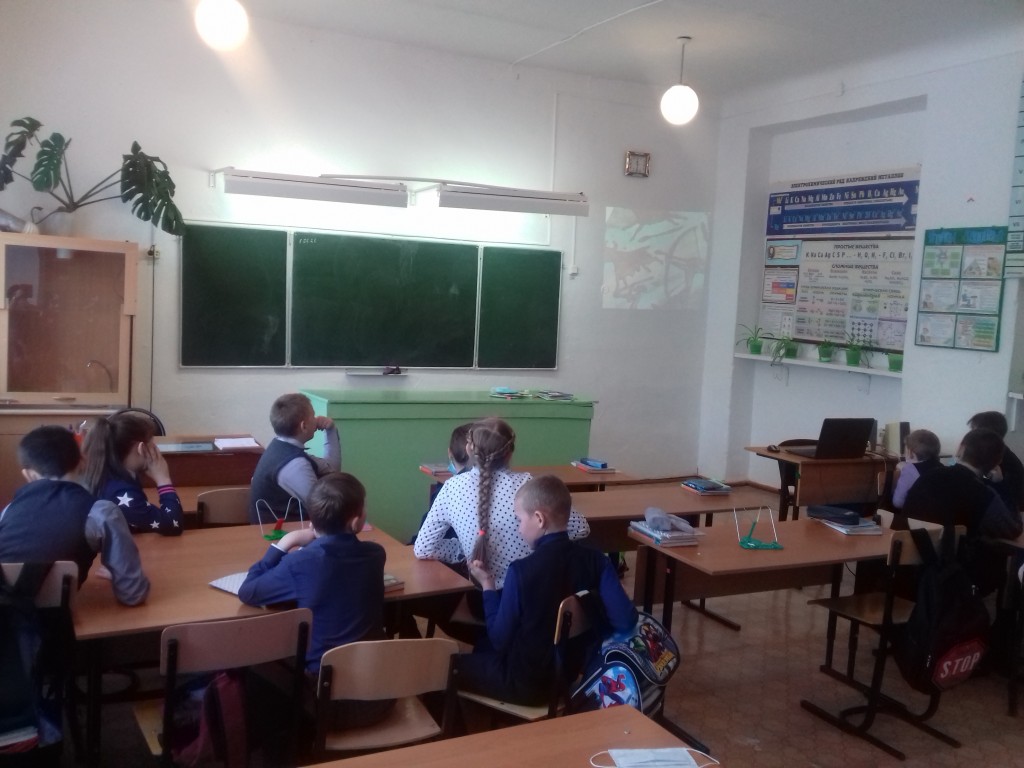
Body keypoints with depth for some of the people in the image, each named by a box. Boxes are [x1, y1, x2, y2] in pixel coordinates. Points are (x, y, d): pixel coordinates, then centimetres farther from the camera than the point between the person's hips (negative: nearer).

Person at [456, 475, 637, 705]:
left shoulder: (521, 571, -23)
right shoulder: (595, 560, -11)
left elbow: (500, 640, -15)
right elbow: (626, 619, -18)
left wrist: (487, 585, -4)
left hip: (526, 683, -6)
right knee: (482, 649, 29)